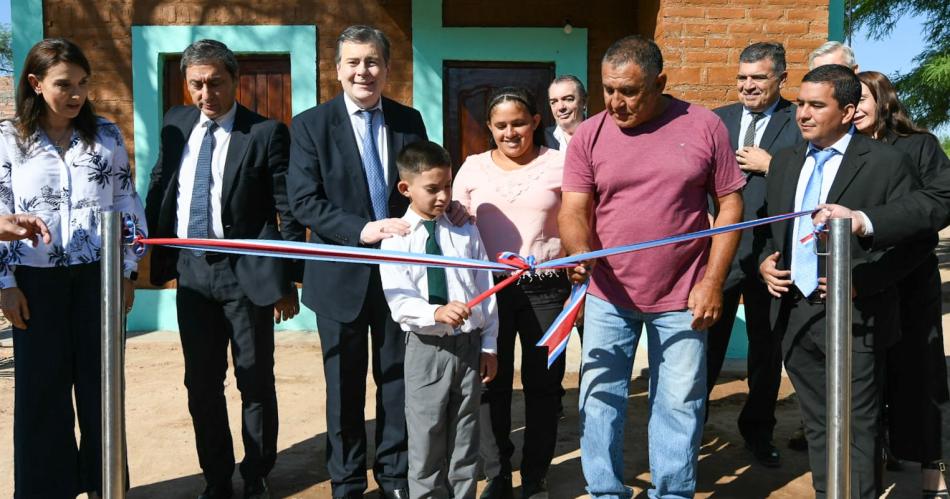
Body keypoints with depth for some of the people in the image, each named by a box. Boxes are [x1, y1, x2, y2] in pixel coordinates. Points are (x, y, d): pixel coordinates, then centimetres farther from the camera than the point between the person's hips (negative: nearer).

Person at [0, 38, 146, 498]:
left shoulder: (107, 135, 4)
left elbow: (127, 205, 6)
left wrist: (127, 270, 4)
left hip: (98, 276, 1)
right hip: (37, 279, -1)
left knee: (100, 384, 8)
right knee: (42, 387, 7)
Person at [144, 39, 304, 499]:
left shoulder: (266, 133, -8)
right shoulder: (176, 124, 7)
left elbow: (289, 211, -8)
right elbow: (158, 190, 15)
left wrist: (287, 280, -10)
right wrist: (150, 252, 8)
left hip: (246, 271, -4)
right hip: (191, 271, 5)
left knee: (256, 383, 7)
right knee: (201, 385, 12)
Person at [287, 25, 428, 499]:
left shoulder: (409, 121, 5)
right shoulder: (310, 124, -3)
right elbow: (304, 201, -11)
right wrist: (362, 230, -22)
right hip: (342, 274, -2)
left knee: (397, 379, 11)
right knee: (345, 385, 10)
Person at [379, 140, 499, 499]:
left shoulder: (466, 233, 3)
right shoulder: (397, 239, -5)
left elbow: (485, 290, 5)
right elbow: (399, 299, -16)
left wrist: (488, 344, 2)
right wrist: (436, 312, -34)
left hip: (469, 344, 3)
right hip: (426, 348, -2)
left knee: (465, 434, 14)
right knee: (427, 437, 7)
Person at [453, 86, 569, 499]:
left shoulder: (560, 165, 0)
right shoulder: (473, 168, 5)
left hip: (545, 290, -1)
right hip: (488, 290, 2)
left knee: (543, 386, 7)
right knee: (492, 385, 7)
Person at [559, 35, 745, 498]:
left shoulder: (704, 126, -4)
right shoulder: (589, 135, -3)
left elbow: (730, 204, -1)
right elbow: (573, 209, -6)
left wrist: (712, 281, -6)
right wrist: (580, 252, -28)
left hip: (683, 297, -1)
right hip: (607, 296, 1)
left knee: (679, 404, 9)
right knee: (600, 400, 7)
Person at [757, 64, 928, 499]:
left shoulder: (885, 162, -7)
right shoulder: (785, 161, 11)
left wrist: (861, 280, -17)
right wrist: (765, 261, 2)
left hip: (852, 318, -5)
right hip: (794, 313, 6)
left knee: (856, 429, 4)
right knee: (817, 425, 17)